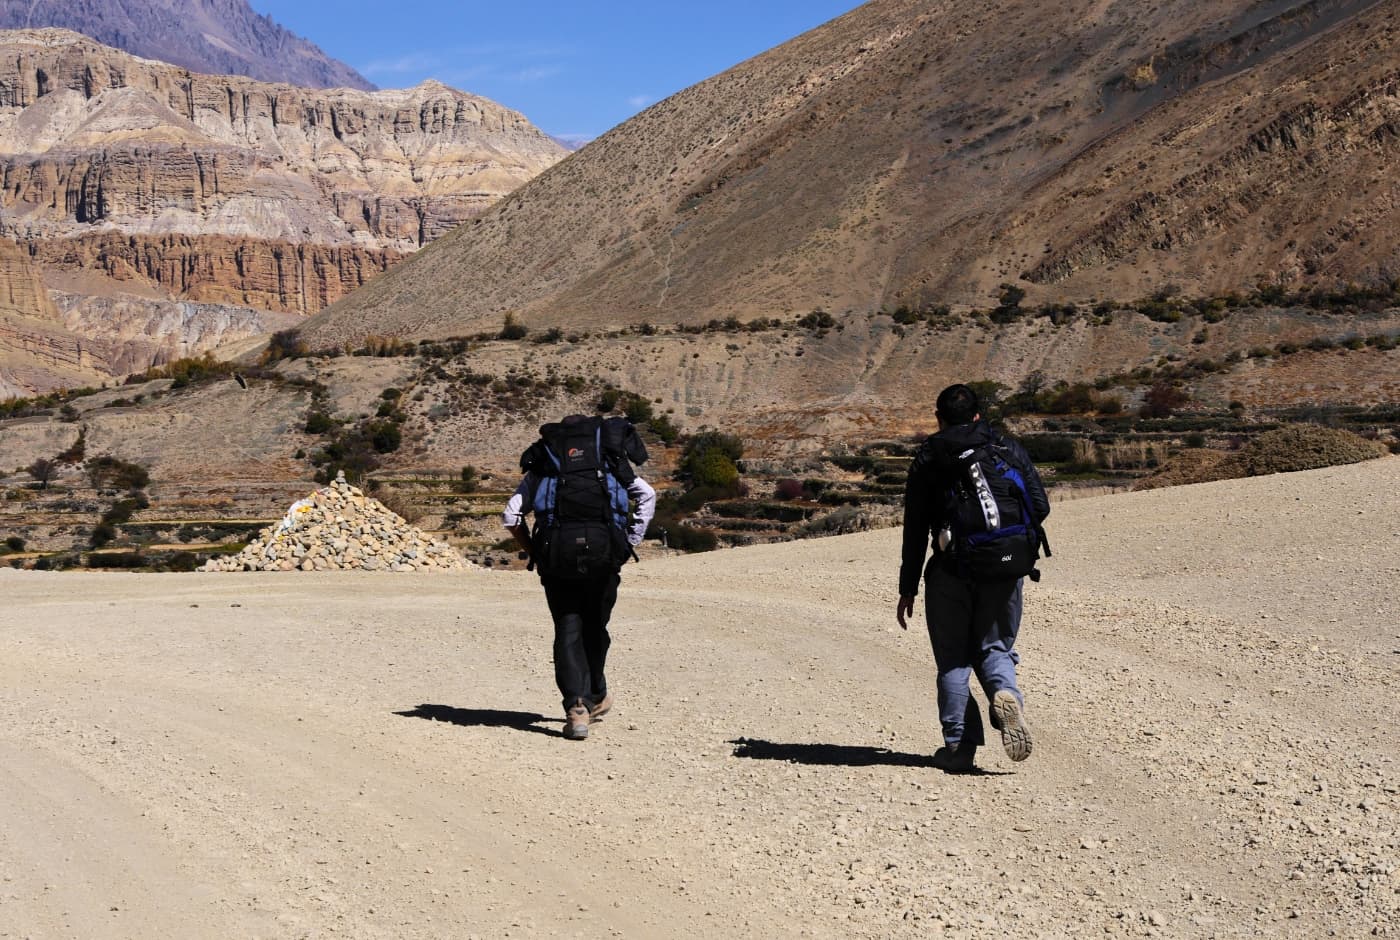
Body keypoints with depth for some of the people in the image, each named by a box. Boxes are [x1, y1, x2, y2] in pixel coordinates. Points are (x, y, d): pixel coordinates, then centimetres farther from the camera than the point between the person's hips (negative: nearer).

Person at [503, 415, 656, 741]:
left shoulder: (542, 464, 17)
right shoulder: (610, 460, 18)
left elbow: (511, 515, 9)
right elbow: (647, 495, 8)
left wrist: (534, 553, 15)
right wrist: (630, 543, 9)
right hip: (603, 556, 1)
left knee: (567, 631, 4)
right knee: (594, 628, 18)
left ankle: (576, 707, -9)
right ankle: (595, 697, 33)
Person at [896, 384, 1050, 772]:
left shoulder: (928, 459, 6)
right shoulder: (1010, 449, 10)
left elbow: (915, 530, 2)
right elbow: (1040, 505, 2)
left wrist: (907, 590, 6)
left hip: (952, 572, -2)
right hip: (1007, 570, 2)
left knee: (953, 660, 9)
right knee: (994, 648, 13)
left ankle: (958, 744, 3)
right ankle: (1007, 695, -18)